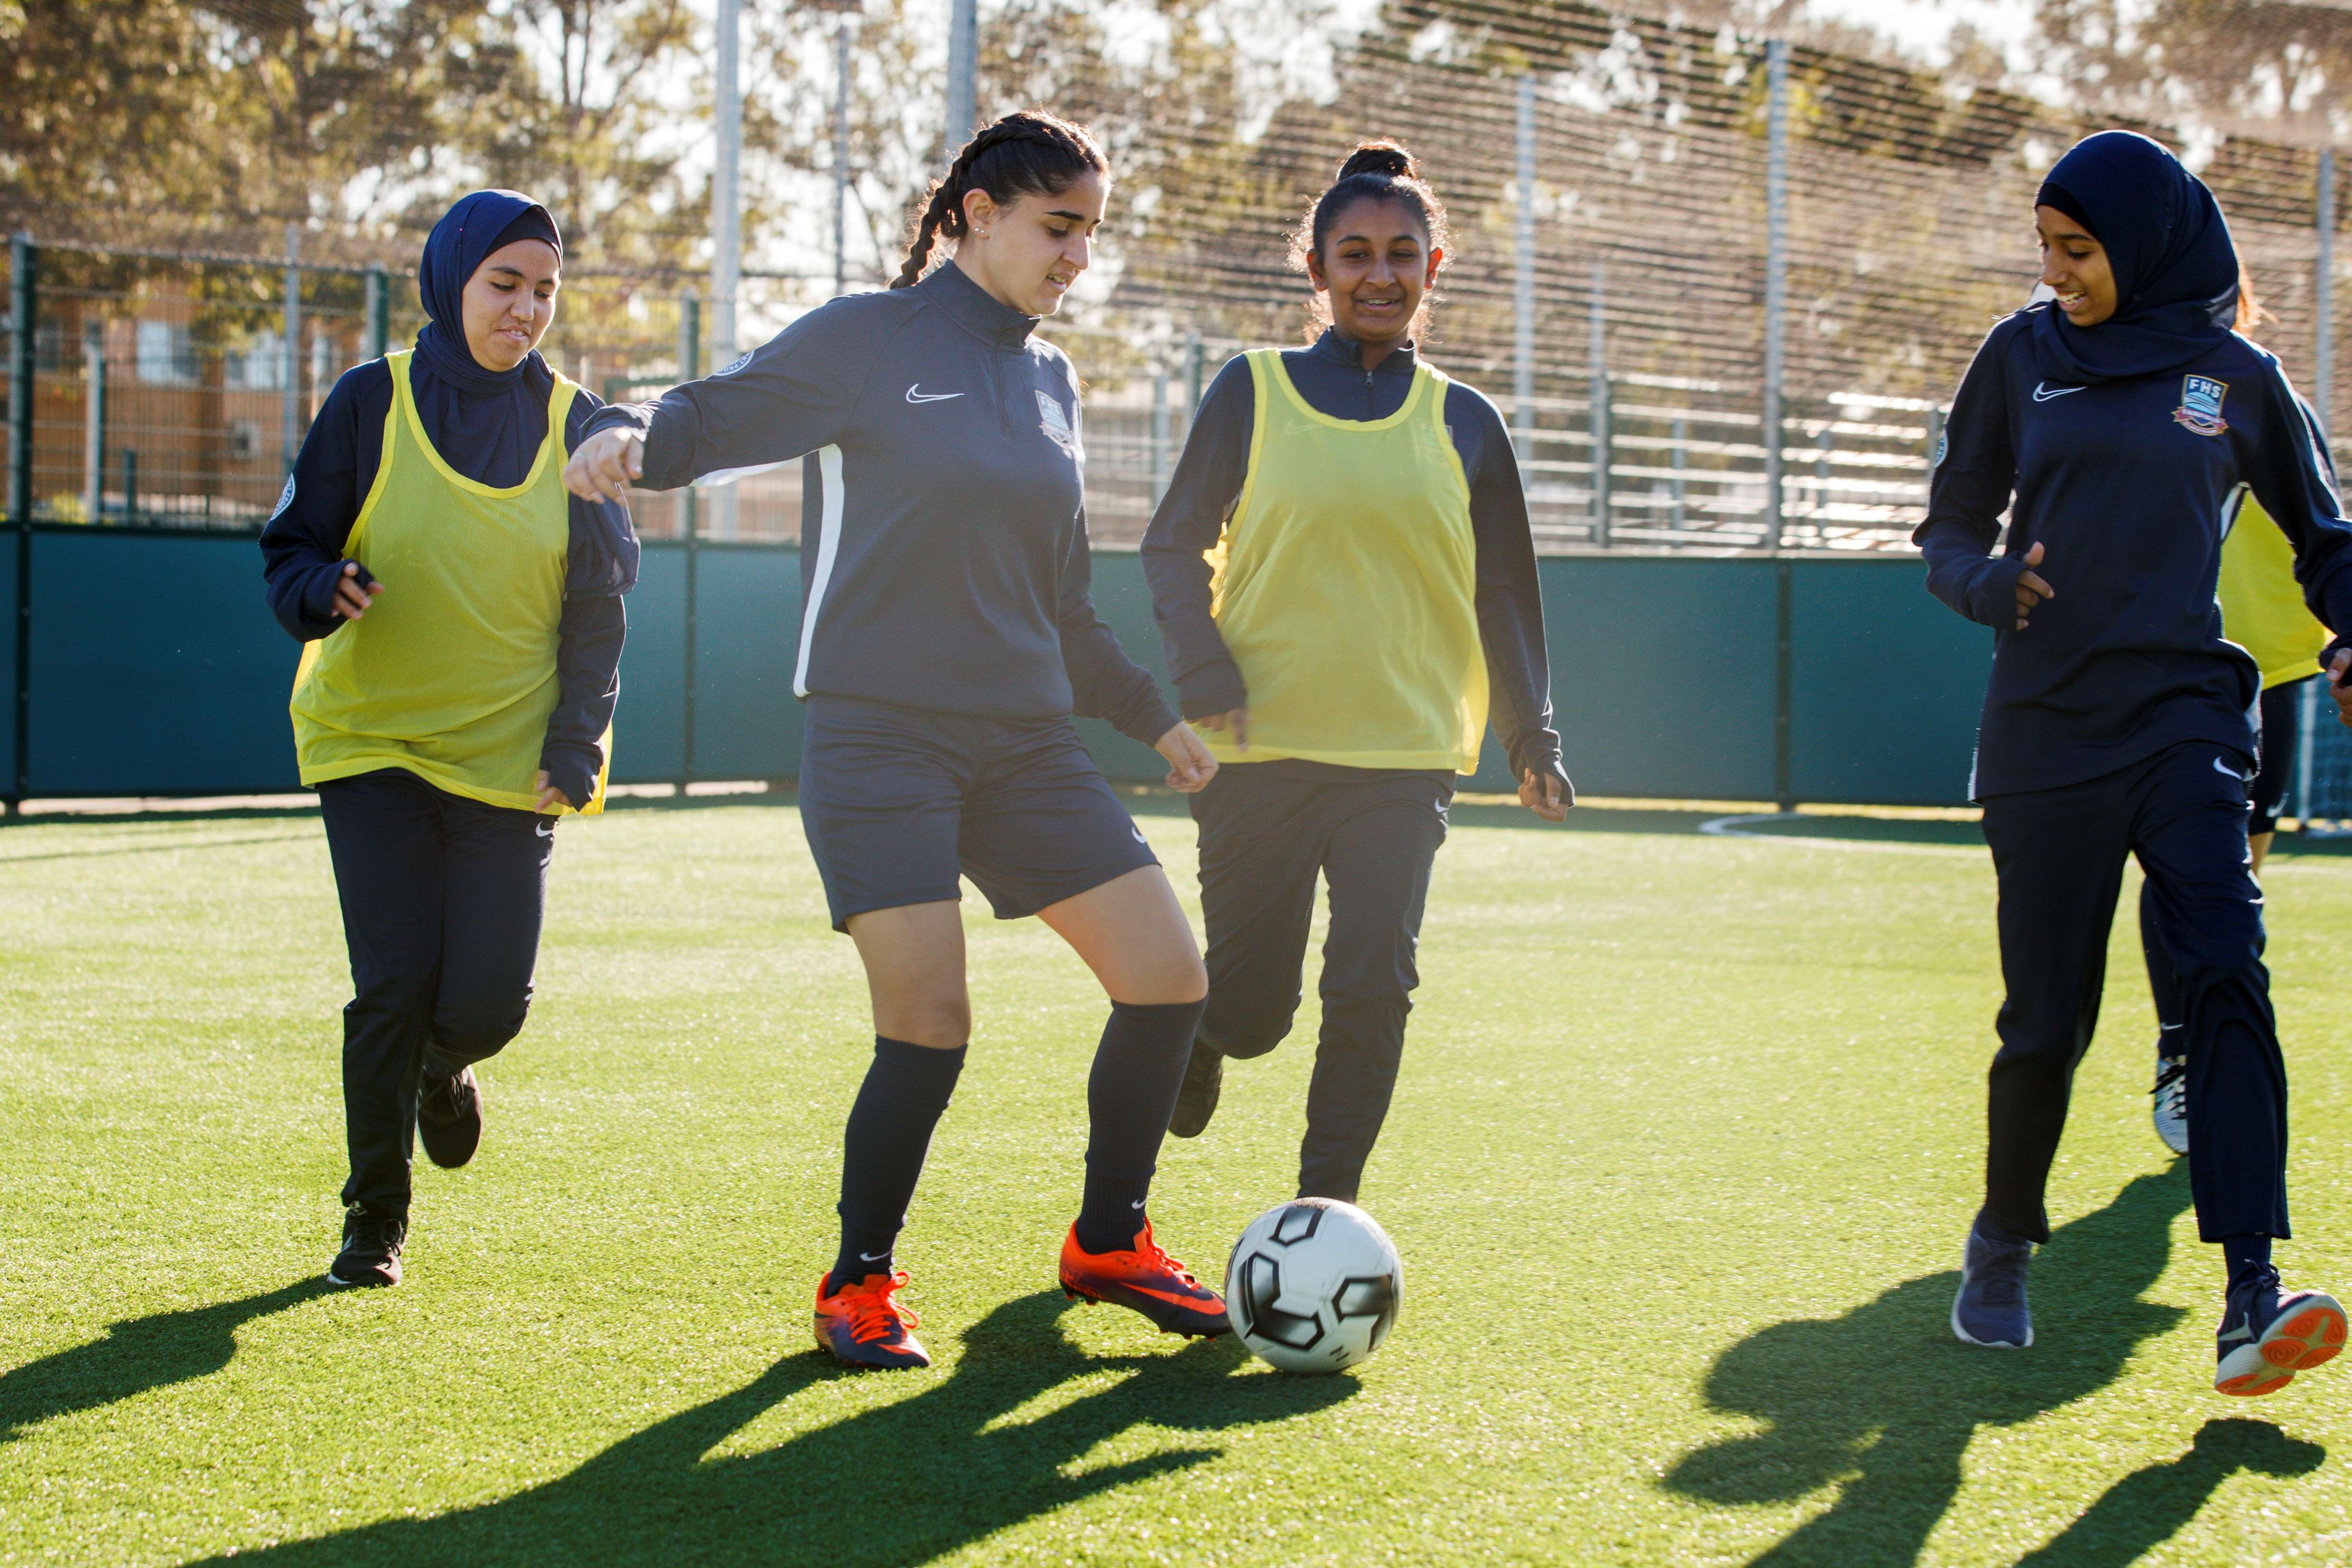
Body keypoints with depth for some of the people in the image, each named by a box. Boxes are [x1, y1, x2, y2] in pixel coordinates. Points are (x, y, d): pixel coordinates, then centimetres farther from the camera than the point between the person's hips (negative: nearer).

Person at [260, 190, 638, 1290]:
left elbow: (599, 608, 7)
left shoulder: (571, 424, 3)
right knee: (393, 987, -10)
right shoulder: (372, 403, -2)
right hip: (373, 742, -1)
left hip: (512, 758, 1)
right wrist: (325, 591, -22)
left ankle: (444, 1069, 33)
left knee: (488, 1004, -6)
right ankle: (375, 1220, 10)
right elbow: (291, 549, 1)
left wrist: (576, 744, -3)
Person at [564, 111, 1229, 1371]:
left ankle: (1108, 1244, 20)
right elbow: (717, 417, -8)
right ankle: (858, 1287, 9)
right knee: (929, 1025, -14)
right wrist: (632, 434, -30)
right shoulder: (868, 338, -3)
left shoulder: (1047, 380, 15)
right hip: (879, 736, -6)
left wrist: (1153, 717, 24)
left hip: (1024, 744, 7)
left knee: (1168, 978, 0)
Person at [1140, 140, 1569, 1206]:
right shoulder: (1254, 390, 3)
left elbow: (1501, 590, 16)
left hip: (1404, 754, 1)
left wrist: (1530, 734, 10)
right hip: (1259, 748, -1)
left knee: (1374, 985, -13)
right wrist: (1208, 680, -8)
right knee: (1250, 1006, 1)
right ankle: (1192, 1045, 39)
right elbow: (1176, 547, 5)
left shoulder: (1461, 423, 10)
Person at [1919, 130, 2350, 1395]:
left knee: (2226, 976, -18)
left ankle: (2250, 1295, -26)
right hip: (2045, 731, 1)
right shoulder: (2021, 357, 8)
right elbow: (1948, 534, 11)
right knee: (2046, 1020, 3)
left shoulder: (2236, 378, 6)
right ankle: (2001, 1249, 28)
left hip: (2186, 719, -1)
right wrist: (1994, 585, -12)